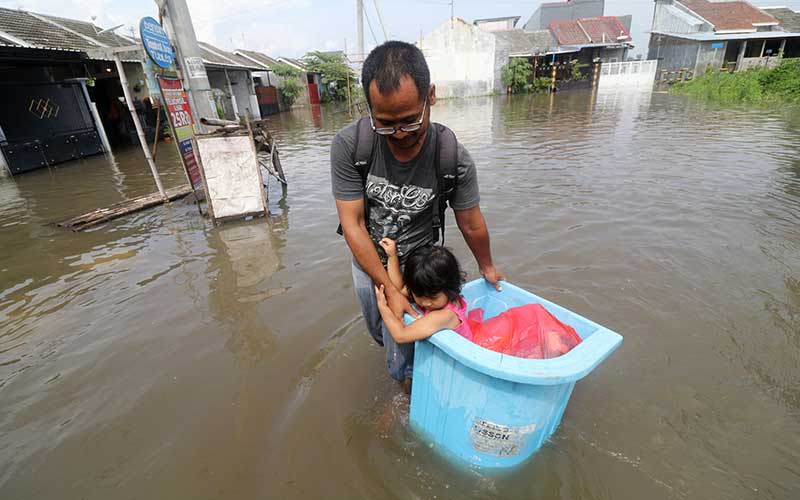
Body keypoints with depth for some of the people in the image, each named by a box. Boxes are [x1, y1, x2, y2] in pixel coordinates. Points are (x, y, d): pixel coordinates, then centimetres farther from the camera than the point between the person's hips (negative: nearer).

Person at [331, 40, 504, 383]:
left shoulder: (454, 160, -27)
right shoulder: (348, 145, -26)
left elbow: (471, 226, -10)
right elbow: (352, 224, -23)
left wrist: (486, 266, 7)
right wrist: (389, 288, -23)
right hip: (366, 260, 3)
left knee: (402, 367, 5)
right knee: (380, 334, 28)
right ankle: (401, 353, 61)